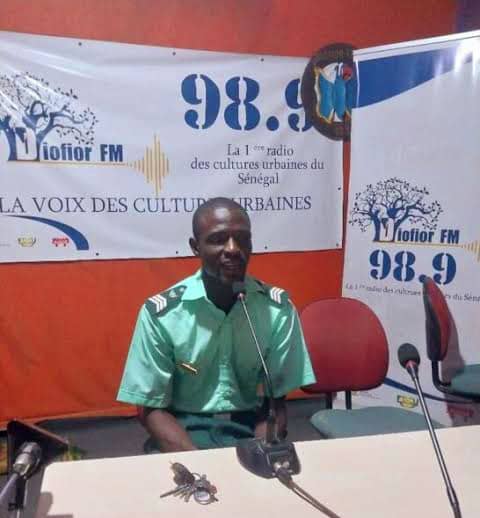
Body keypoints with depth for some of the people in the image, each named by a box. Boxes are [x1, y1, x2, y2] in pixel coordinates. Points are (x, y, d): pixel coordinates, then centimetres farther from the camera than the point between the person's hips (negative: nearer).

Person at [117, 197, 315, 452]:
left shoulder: (278, 309, -7)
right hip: (185, 433, -2)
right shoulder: (160, 313, -11)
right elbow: (152, 408, -6)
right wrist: (200, 462, -20)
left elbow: (275, 402, -1)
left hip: (251, 432, 2)